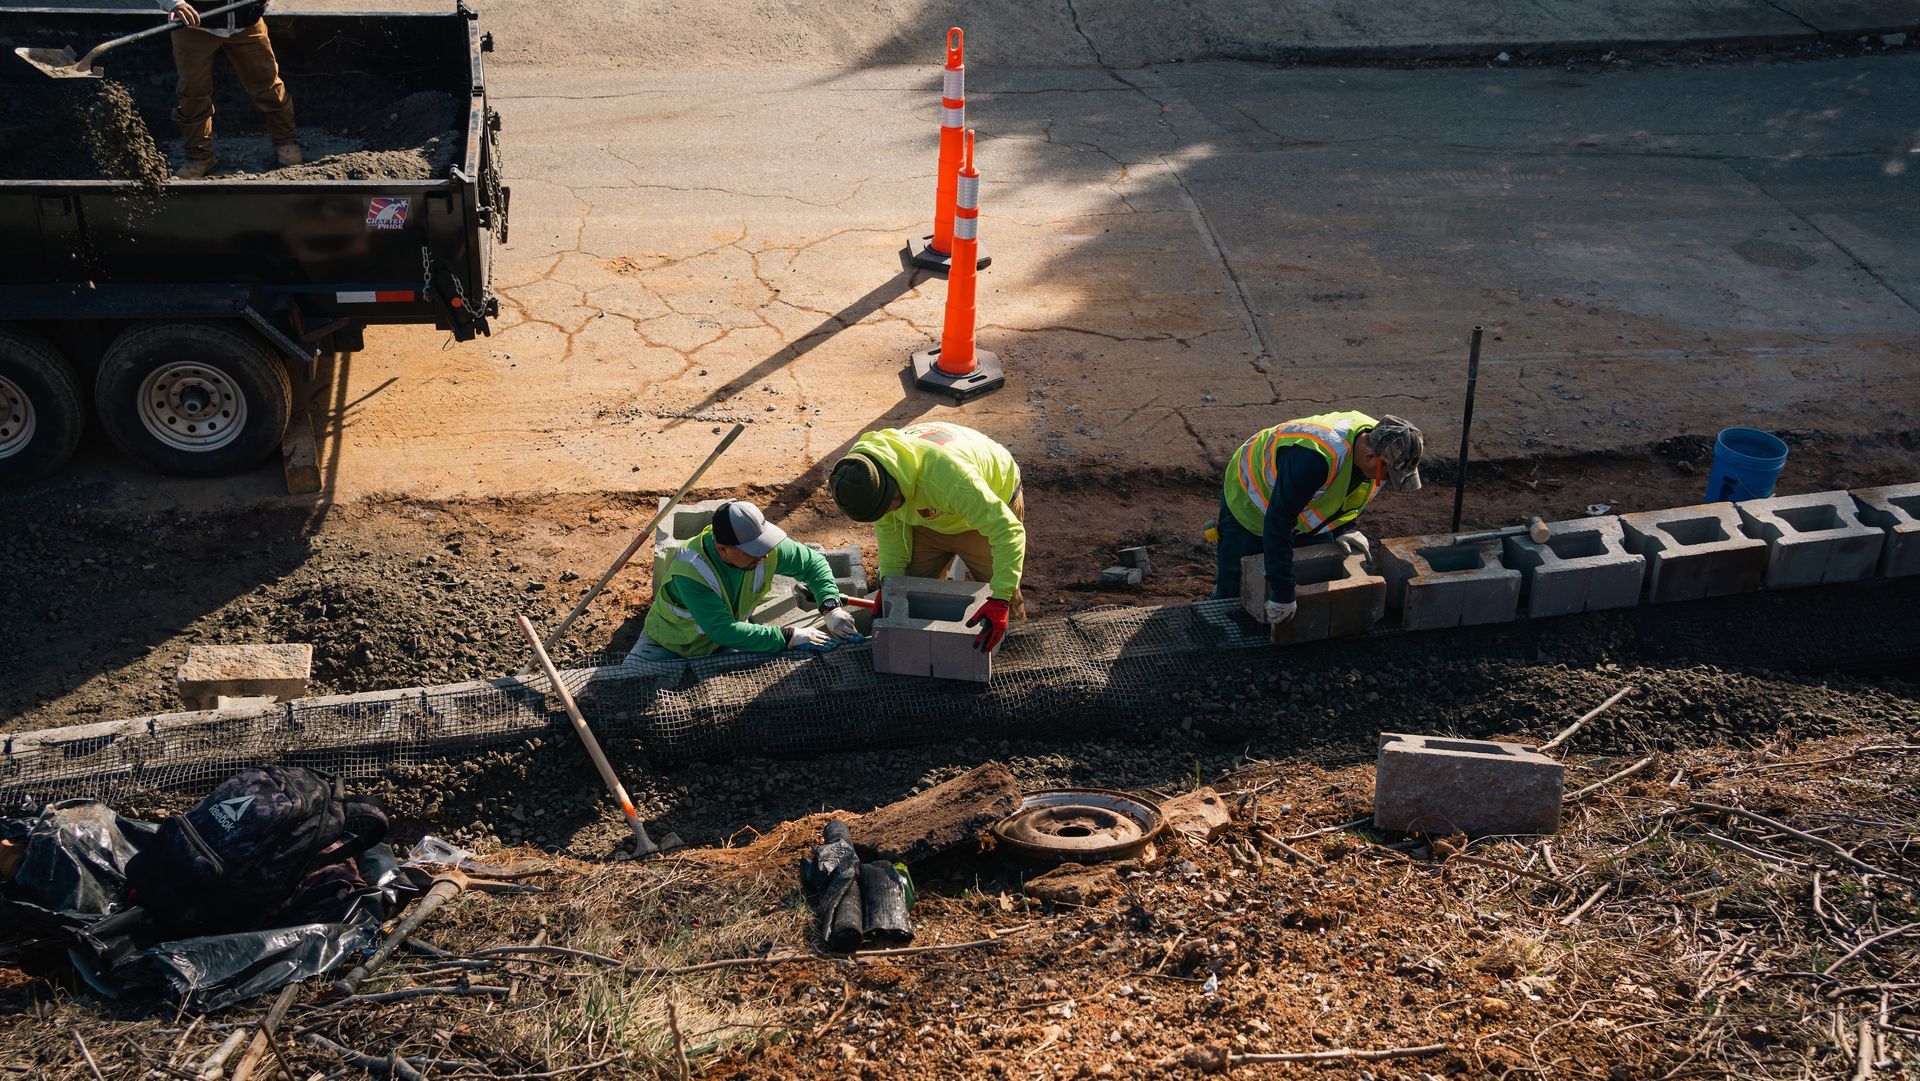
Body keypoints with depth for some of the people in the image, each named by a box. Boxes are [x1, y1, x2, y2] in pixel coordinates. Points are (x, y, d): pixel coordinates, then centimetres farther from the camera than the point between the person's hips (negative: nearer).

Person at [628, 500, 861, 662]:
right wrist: (787, 637, -37)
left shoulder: (765, 547, -22)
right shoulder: (690, 570, -37)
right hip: (670, 646, -4)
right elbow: (722, 631, -38)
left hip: (726, 643, 4)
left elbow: (813, 562, -5)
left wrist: (831, 607, -22)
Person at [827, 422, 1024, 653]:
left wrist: (999, 601, -49)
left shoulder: (949, 477, -49)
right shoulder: (862, 464, -28)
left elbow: (1007, 531, -45)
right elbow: (889, 524, -7)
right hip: (932, 513, 5)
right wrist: (891, 578, -14)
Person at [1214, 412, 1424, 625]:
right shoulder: (1314, 457, -45)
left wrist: (1343, 529, -13)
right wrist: (1283, 595, -42)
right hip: (1248, 501, -7)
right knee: (1234, 592, -5)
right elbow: (1278, 523, -43)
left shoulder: (1379, 442, -20)